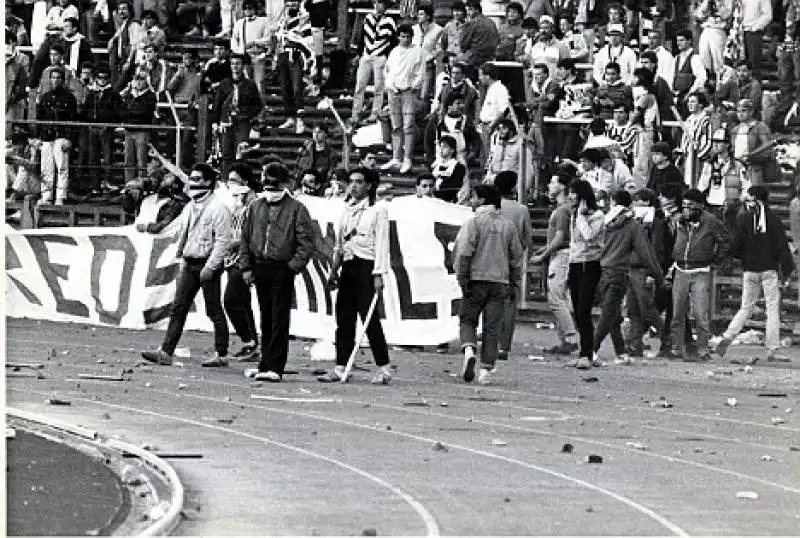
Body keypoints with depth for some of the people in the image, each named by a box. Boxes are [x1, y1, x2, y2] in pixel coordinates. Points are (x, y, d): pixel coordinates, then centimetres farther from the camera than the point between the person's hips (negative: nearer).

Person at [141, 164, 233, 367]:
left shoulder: (218, 208, -10)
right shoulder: (190, 207, 15)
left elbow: (222, 240, -15)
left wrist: (210, 267, -19)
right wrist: (182, 261, 15)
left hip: (207, 264, -8)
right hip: (189, 264, 8)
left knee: (214, 311, 1)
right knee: (178, 309, 2)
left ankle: (221, 354, 9)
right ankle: (166, 352, -1)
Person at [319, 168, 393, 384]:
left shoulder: (378, 210, -3)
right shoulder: (347, 210, 17)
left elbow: (382, 244, -8)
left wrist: (379, 274, -14)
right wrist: (334, 269, 16)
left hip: (366, 268, -7)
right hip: (348, 267, 7)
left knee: (370, 318, -10)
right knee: (344, 319, 4)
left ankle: (383, 368, -6)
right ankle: (340, 368, 6)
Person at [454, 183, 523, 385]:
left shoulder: (473, 223, -5)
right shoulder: (507, 225, 9)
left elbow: (463, 253, -13)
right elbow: (516, 256, 12)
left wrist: (462, 279, -8)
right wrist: (514, 283, 17)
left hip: (477, 279, -3)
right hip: (500, 282, 3)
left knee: (467, 319, 10)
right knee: (492, 326, 5)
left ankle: (469, 349, -17)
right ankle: (486, 369, 2)